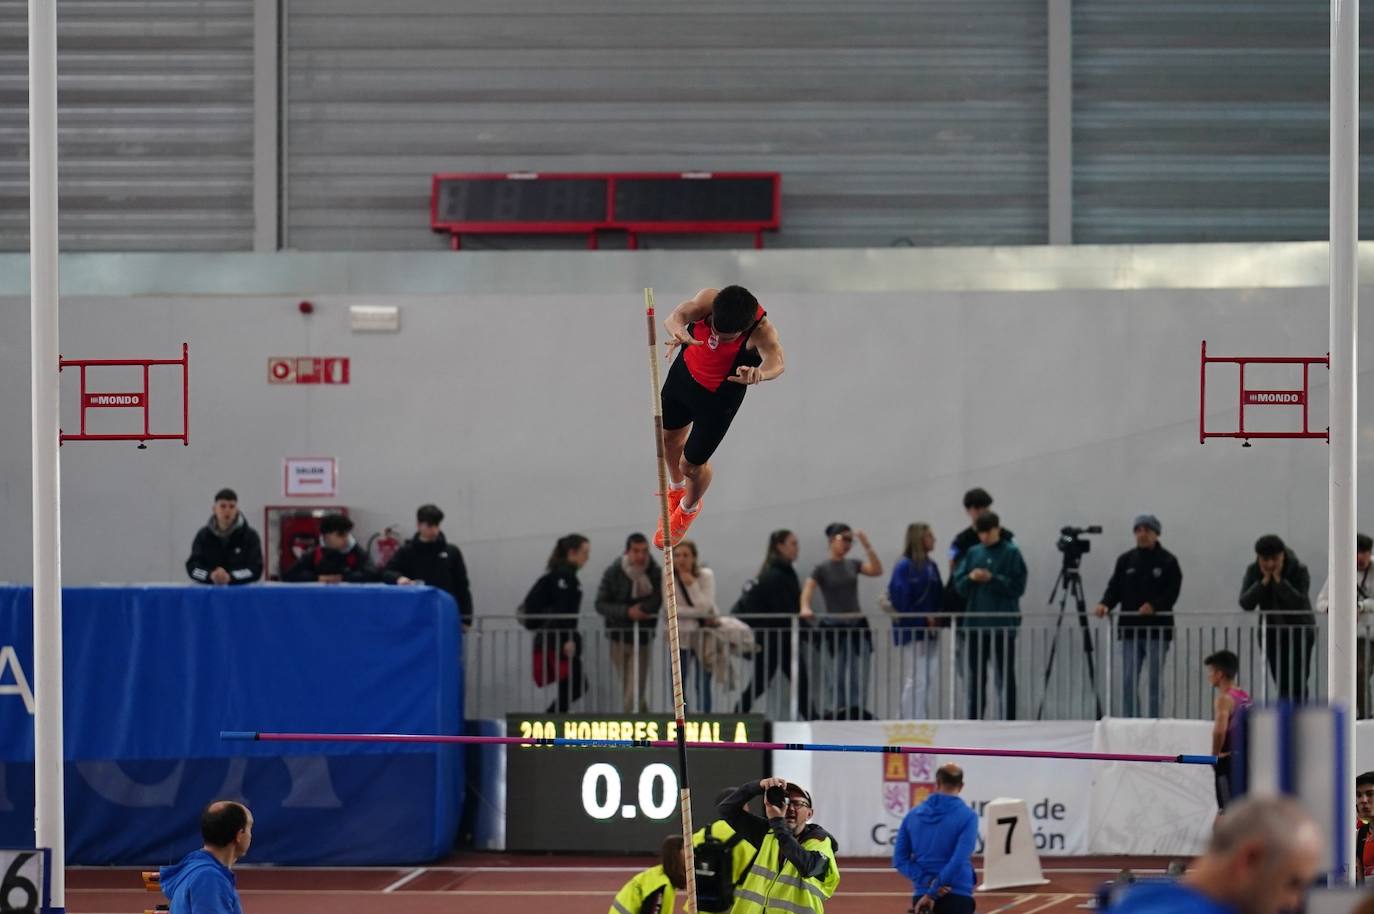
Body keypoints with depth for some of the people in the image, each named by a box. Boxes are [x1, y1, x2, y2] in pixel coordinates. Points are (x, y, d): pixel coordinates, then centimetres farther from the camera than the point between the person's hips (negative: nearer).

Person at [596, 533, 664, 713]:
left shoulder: (655, 573, -8)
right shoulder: (613, 573, -5)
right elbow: (600, 604, -8)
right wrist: (627, 612, -19)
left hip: (642, 637, -2)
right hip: (618, 637, 2)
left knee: (635, 690, -10)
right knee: (626, 689, 12)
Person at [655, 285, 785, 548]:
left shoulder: (761, 330, -39)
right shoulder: (708, 300, -31)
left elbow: (776, 361, -57)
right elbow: (675, 317, -45)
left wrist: (760, 374, -82)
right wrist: (678, 331, -70)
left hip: (719, 398, -4)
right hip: (683, 374, 4)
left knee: (692, 464, 8)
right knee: (669, 435, 27)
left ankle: (690, 507, 46)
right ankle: (676, 488, 62)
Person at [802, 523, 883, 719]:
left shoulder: (853, 565, 10)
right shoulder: (822, 569, -1)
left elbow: (877, 570, -4)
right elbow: (807, 590, -15)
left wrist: (867, 546, -10)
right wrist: (805, 607, -35)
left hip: (857, 625, 3)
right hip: (834, 627, -3)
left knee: (860, 678, -5)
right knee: (838, 678, 2)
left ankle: (859, 715, -6)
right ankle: (838, 716, 7)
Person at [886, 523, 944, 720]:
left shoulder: (931, 566, 11)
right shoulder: (904, 566, -11)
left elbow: (939, 596, 12)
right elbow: (899, 596, -16)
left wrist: (936, 617, -5)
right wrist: (923, 617, -14)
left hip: (929, 632, 8)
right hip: (911, 631, -8)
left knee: (929, 681, 9)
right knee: (915, 680, -8)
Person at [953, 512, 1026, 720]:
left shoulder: (1011, 553, -2)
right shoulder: (973, 553, 10)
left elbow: (1018, 586, -8)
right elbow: (959, 586, 9)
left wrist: (993, 579, -18)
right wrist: (970, 578, -12)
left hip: (1004, 623, -4)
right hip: (975, 622, 4)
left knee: (1006, 676, 3)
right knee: (976, 675, 9)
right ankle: (973, 721, 14)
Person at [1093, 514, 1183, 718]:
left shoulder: (1167, 561, 1)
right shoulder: (1125, 560, 11)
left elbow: (1172, 593, -7)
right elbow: (1114, 588, 7)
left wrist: (1154, 606, -25)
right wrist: (1105, 604, -13)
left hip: (1157, 629, -2)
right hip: (1130, 629, 2)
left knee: (1155, 681, 2)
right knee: (1128, 680, 0)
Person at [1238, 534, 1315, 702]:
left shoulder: (1299, 570, -17)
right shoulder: (1254, 571, -9)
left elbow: (1299, 603, -29)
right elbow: (1246, 603, -18)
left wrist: (1279, 580, -31)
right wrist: (1264, 581, -26)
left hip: (1299, 630, -3)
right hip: (1272, 631, 3)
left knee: (1298, 684, -9)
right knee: (1283, 685, 2)